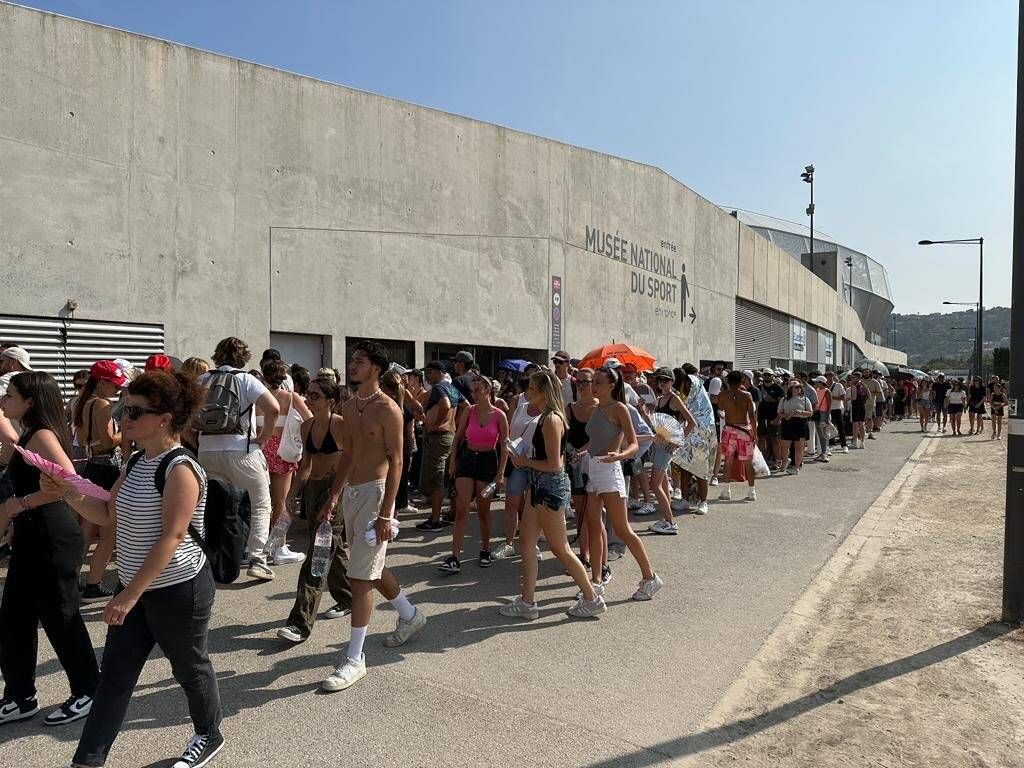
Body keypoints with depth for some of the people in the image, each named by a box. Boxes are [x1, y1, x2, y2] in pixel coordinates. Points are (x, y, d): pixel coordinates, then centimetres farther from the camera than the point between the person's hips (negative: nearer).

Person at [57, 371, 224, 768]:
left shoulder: (180, 469, -23)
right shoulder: (137, 462, 4)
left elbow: (171, 538, -25)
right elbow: (108, 515, 12)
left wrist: (130, 594, -23)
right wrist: (68, 492, -4)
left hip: (179, 589, -8)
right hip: (136, 587, 8)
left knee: (189, 667, 13)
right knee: (114, 673, 14)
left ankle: (209, 736, 36)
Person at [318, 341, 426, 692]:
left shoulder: (387, 409, -13)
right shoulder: (350, 406, 11)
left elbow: (395, 462, -15)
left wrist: (385, 514, -20)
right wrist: (333, 499, 15)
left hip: (374, 492, -8)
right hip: (350, 493, 9)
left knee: (361, 576, -6)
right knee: (371, 569, 19)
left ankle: (355, 658, 5)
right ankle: (410, 616, 41)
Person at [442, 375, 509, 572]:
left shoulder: (499, 415, -6)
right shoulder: (469, 411, 0)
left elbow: (504, 446, -2)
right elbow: (458, 438, 8)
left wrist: (501, 473, -6)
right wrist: (453, 462, 4)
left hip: (488, 461, -1)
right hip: (467, 458, 2)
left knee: (483, 510, 9)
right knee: (461, 509, -5)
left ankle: (485, 550, 28)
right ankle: (454, 557, -6)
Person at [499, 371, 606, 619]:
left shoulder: (551, 420, -20)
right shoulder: (545, 417, 11)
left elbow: (554, 464, -23)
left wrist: (525, 462, -12)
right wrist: (525, 460, 4)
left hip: (551, 486, -10)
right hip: (540, 485, 10)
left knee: (559, 548, 2)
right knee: (526, 540, 12)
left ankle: (592, 598, 17)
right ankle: (527, 601, 20)